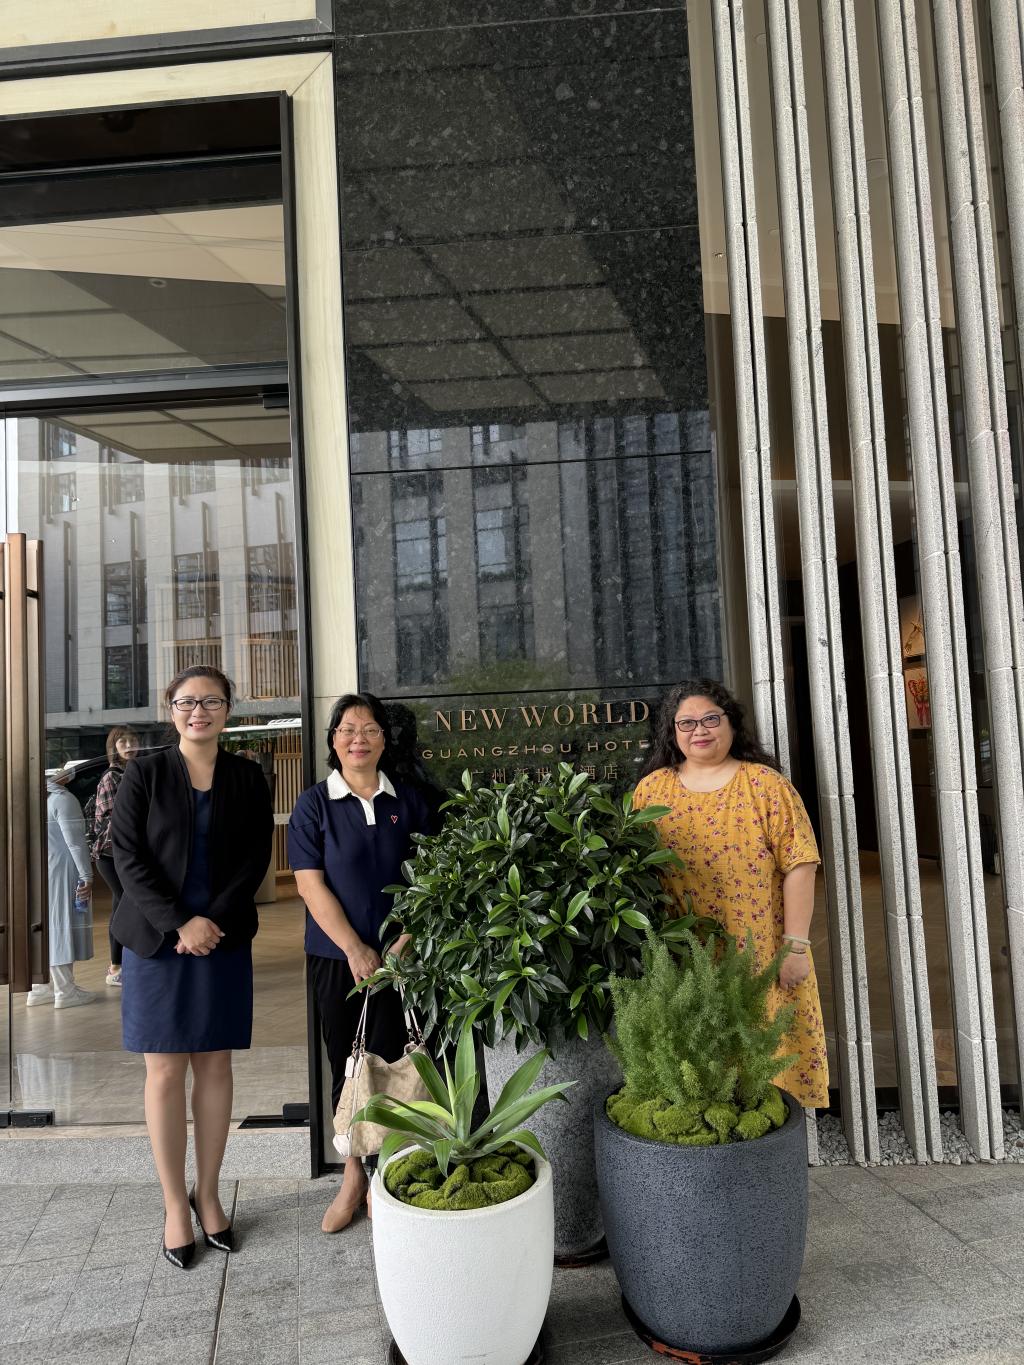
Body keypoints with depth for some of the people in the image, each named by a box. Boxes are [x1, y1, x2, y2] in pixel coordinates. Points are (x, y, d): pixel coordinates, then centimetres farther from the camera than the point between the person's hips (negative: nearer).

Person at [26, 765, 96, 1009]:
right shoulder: (62, 799, -13)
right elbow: (75, 842, -15)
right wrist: (86, 875, -14)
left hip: (37, 872, 8)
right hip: (58, 873, -7)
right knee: (60, 925, -2)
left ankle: (40, 987, 22)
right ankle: (65, 992, 4)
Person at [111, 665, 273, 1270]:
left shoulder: (247, 778, 3)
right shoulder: (145, 772, -1)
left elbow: (256, 859, 0)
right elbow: (128, 856, -6)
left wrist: (214, 920, -12)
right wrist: (181, 923, -15)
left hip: (224, 940, 2)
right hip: (157, 940, -1)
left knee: (216, 1066, 9)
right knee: (165, 1071, 4)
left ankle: (209, 1193, 25)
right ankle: (176, 1204, 19)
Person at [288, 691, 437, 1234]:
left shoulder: (410, 801, 3)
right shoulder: (314, 804, -1)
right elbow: (310, 885, -6)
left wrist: (402, 945, -9)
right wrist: (357, 951, -11)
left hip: (398, 957, 1)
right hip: (337, 958, 0)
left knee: (389, 1063, 2)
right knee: (346, 1065, 9)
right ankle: (353, 1174, 25)